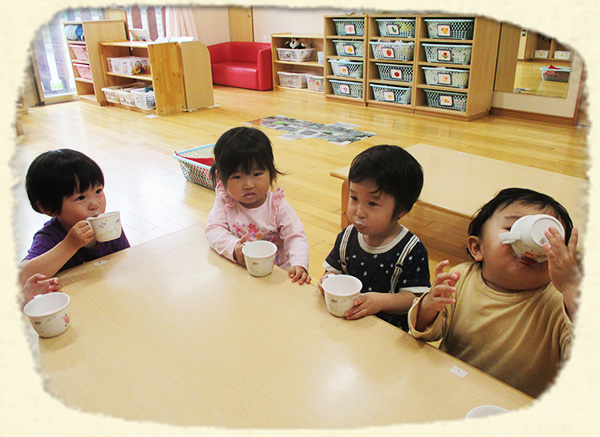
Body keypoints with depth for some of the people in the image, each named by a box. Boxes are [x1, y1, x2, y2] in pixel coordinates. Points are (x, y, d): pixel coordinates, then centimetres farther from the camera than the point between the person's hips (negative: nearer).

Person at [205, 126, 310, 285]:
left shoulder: (278, 206, -9)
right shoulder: (225, 201, -4)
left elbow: (296, 238, -13)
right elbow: (214, 230, -10)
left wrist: (299, 265, -32)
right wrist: (234, 248, -30)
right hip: (237, 272, 2)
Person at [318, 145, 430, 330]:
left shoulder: (412, 251, -16)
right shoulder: (347, 237, 0)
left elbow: (413, 300, -16)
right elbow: (333, 270, 12)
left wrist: (382, 301, -32)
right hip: (345, 321, 1)